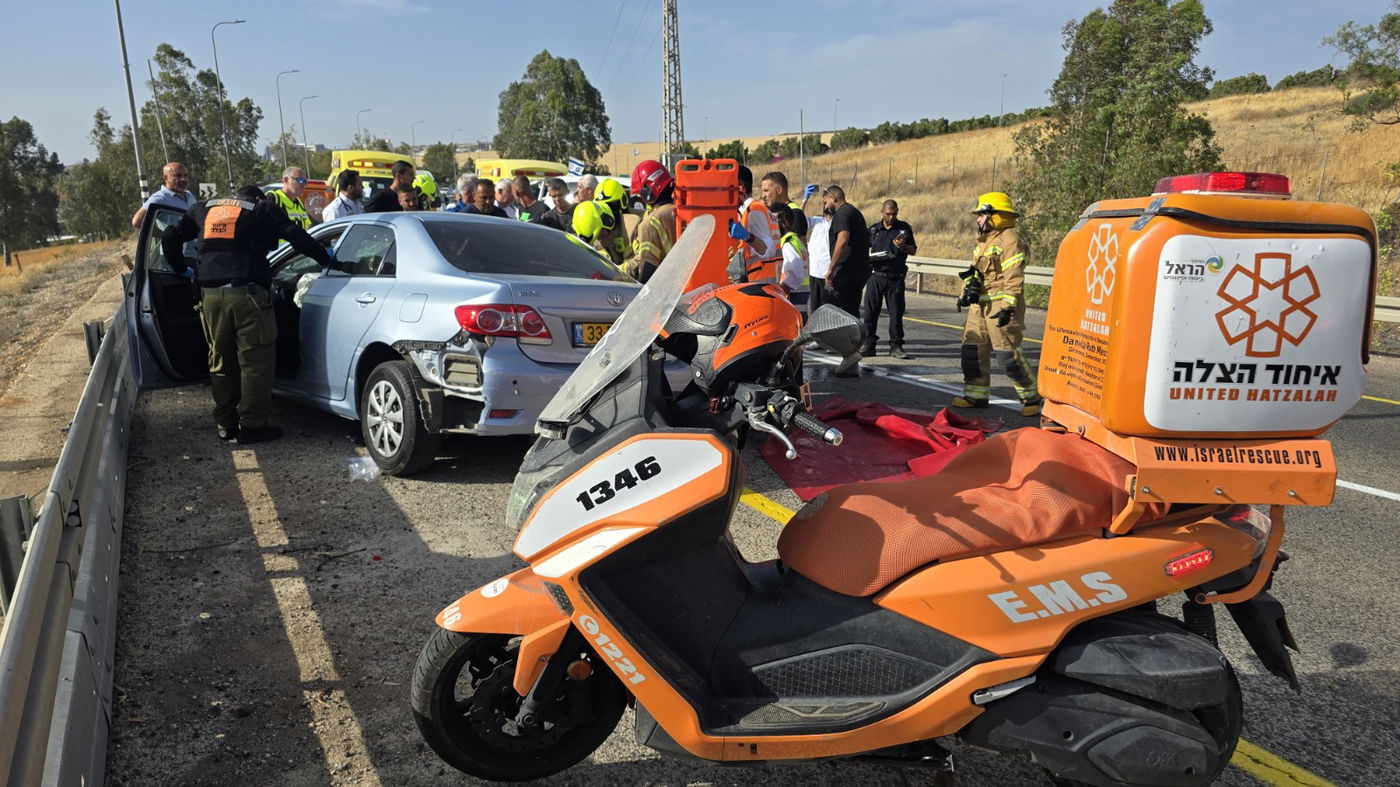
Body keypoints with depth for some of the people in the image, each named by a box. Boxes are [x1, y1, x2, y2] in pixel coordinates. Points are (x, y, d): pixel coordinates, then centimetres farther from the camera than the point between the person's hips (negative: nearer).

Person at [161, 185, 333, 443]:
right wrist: (326, 258, 8)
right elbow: (296, 237, -1)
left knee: (221, 361, 15)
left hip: (210, 294, 5)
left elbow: (169, 241, 25)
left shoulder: (204, 209, 24)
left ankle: (226, 424, 22)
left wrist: (182, 269, 38)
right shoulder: (263, 209, 11)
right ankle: (252, 426, 2)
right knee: (255, 361, 1)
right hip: (246, 293, -5)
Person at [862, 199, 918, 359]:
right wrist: (867, 258, -7)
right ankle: (869, 345, 8)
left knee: (896, 312, 1)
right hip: (876, 275, 1)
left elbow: (913, 250, 8)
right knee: (870, 311, 0)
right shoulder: (873, 230, 9)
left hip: (895, 278, -1)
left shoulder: (904, 228, 7)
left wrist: (903, 247, -13)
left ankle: (896, 346, 7)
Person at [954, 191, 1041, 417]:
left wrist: (1008, 307, -24)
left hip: (1000, 305, -10)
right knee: (973, 348, 8)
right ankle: (977, 395, 16)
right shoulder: (985, 240, 20)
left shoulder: (1009, 240, -11)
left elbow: (1014, 277, -18)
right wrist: (967, 292, 21)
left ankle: (1032, 397, 2)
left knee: (1008, 352, -10)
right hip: (980, 305, 10)